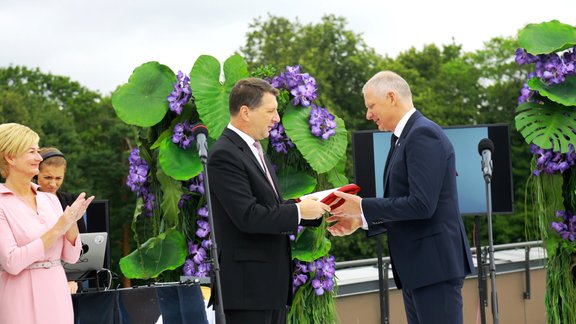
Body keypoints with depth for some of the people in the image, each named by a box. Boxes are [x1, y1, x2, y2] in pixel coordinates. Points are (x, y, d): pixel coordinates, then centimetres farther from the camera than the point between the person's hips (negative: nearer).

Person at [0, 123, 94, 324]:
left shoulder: (50, 200, 9)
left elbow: (71, 256, 9)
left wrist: (72, 222, -9)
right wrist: (57, 229, -17)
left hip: (57, 296, 5)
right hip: (23, 299, -5)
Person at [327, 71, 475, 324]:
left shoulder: (424, 135, -14)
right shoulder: (404, 137, 17)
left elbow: (421, 204, -22)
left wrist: (362, 206, -16)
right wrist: (360, 220, 9)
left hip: (435, 264, -10)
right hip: (414, 266, 10)